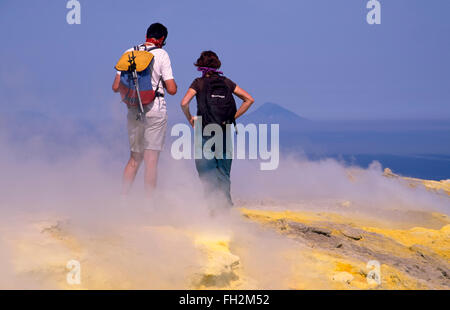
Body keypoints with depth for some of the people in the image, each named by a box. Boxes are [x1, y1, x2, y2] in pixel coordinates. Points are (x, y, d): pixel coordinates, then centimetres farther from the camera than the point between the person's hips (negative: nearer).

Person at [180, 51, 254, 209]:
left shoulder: (199, 83, -1)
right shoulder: (226, 82, 9)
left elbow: (184, 103, -14)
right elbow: (249, 99, 8)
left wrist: (190, 118, 3)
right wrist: (234, 116, 12)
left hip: (205, 132, -3)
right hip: (225, 132, 3)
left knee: (206, 172, 1)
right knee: (224, 172, 12)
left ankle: (215, 201, -14)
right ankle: (226, 204, 5)